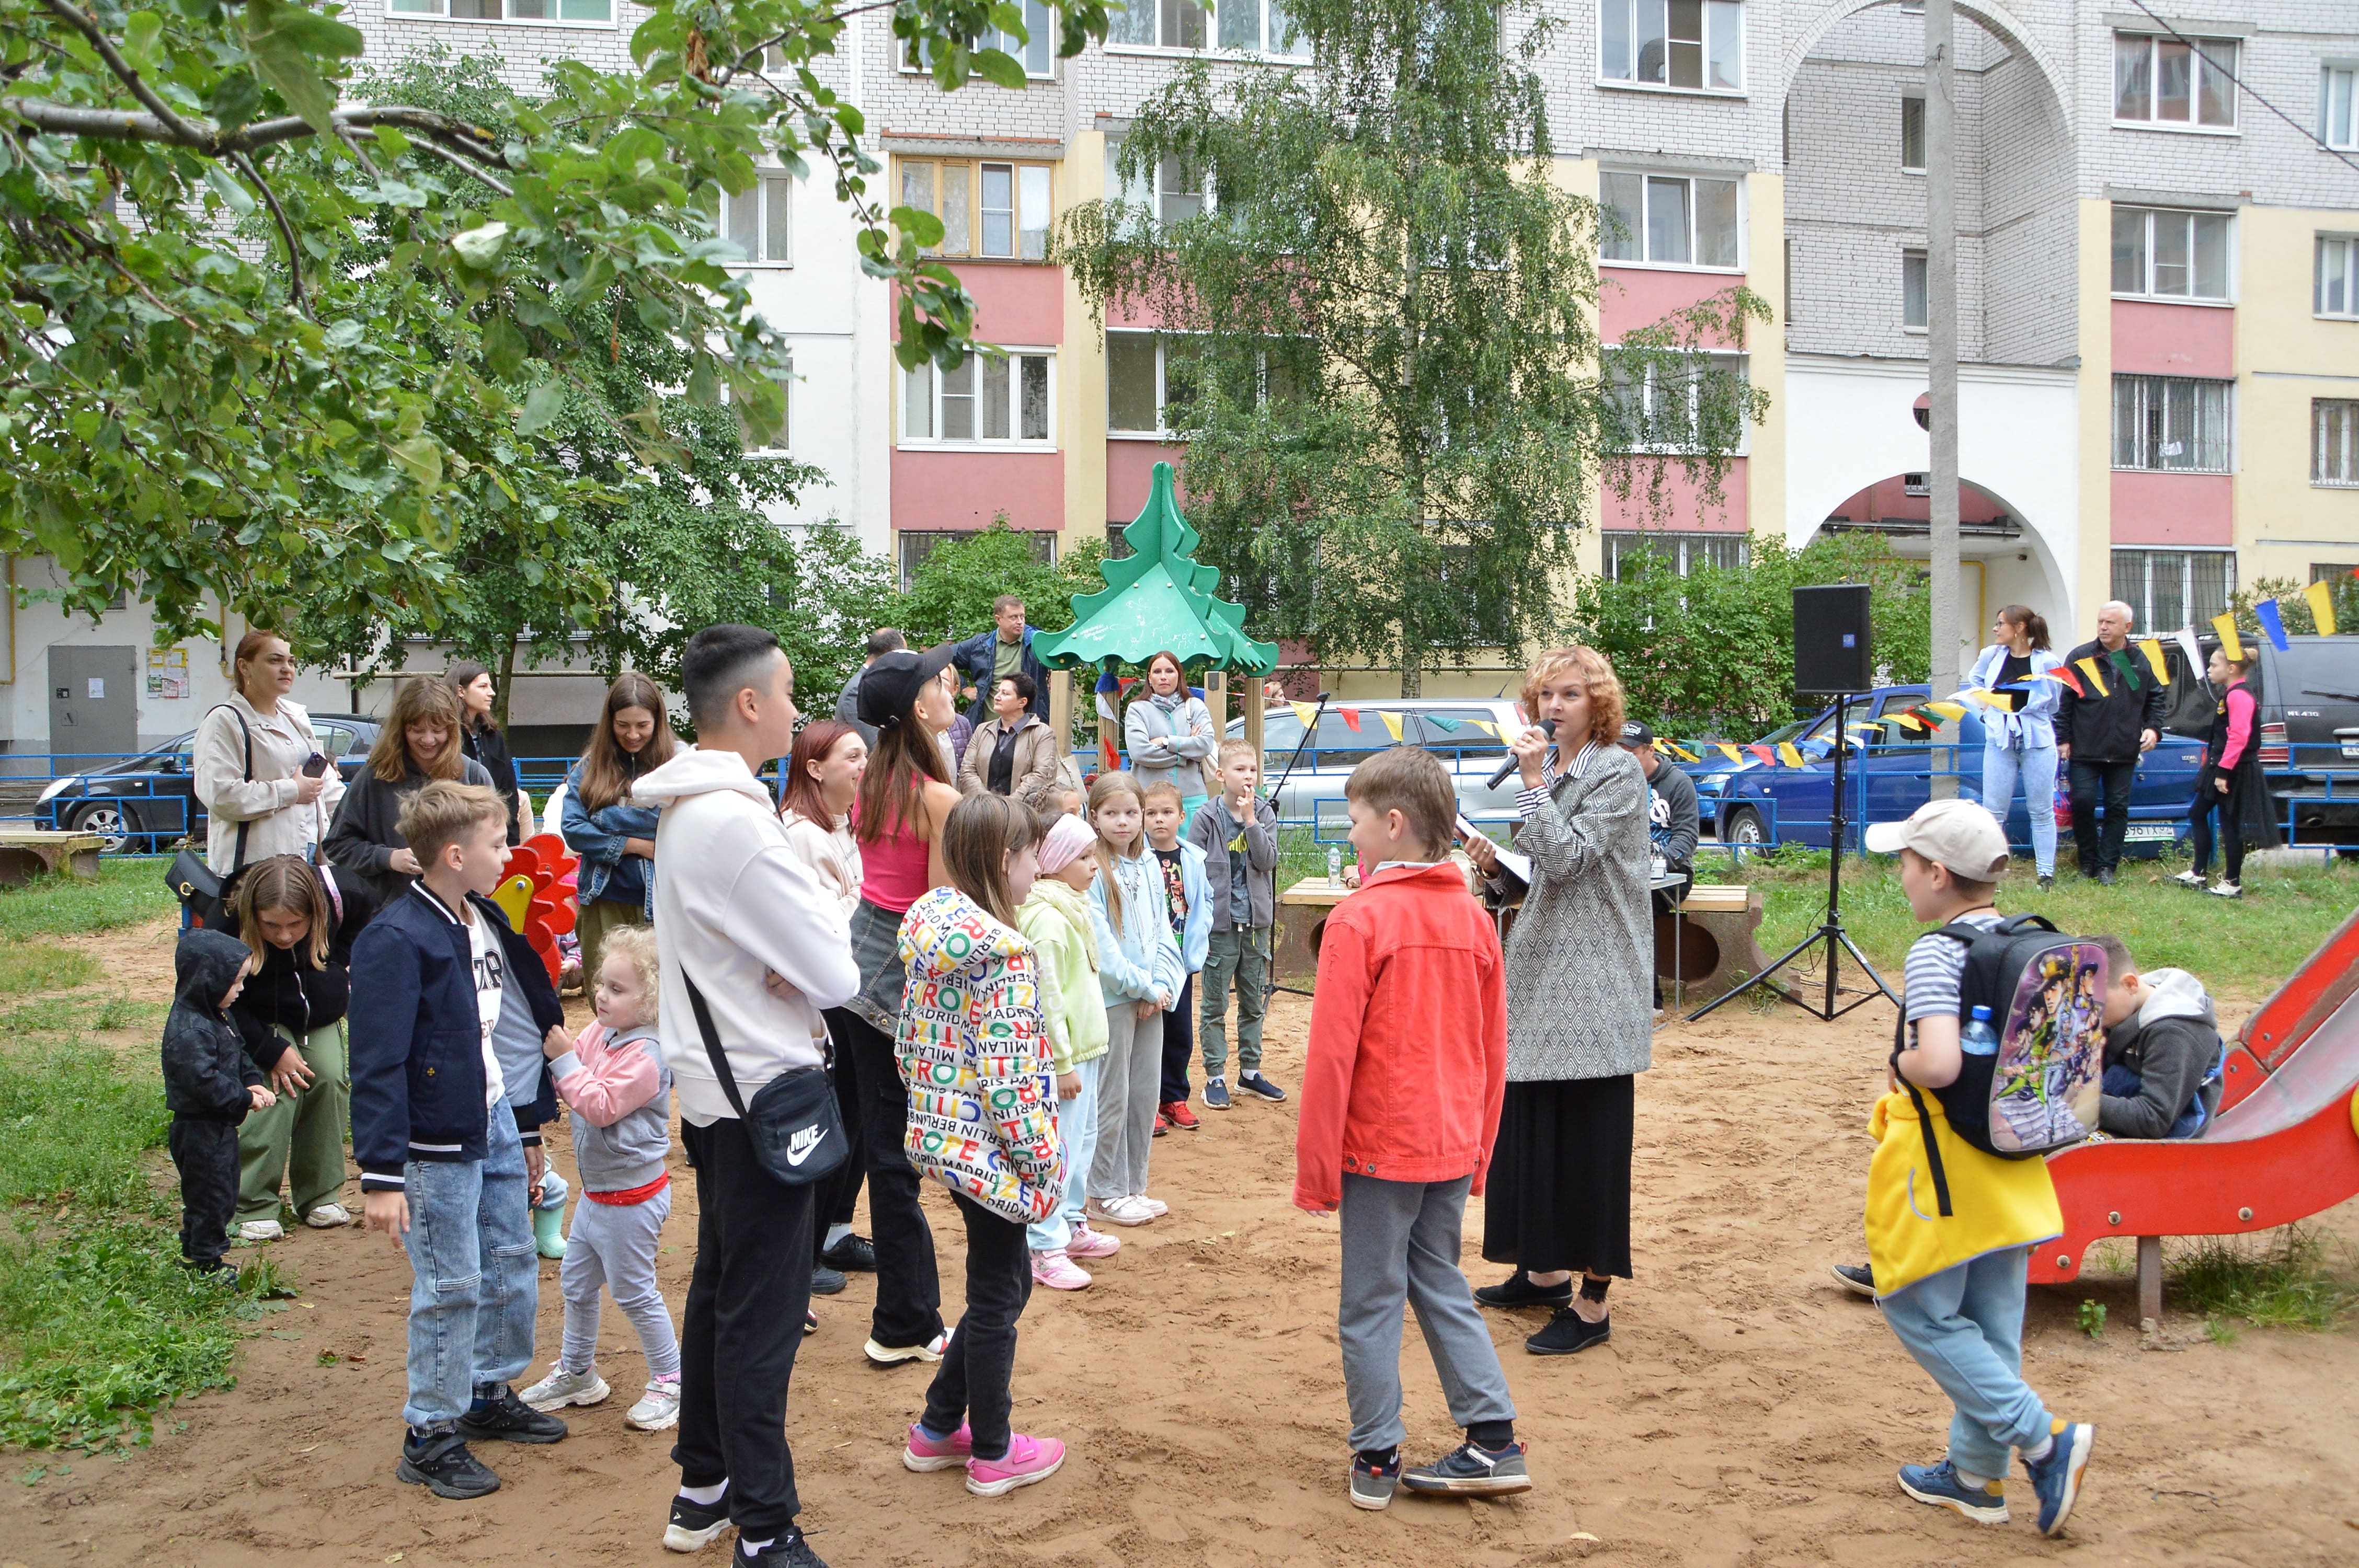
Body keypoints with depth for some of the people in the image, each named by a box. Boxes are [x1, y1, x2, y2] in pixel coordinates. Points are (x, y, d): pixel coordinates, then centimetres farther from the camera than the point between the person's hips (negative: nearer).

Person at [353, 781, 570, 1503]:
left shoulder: (486, 920, 7)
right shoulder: (396, 940, -20)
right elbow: (376, 1066, -21)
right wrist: (381, 1175, -22)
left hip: (494, 1124, 9)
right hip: (437, 1145, -8)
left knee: (513, 1262, 17)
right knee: (451, 1288, 1)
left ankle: (490, 1394, 35)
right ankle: (430, 1435, 16)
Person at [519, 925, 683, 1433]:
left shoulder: (644, 1055, -24)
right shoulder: (598, 1033, 3)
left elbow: (600, 1105, -28)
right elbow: (569, 1087, 9)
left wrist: (565, 1058, -24)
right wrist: (552, 1052, -9)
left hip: (632, 1197, -9)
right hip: (596, 1193, 9)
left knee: (633, 1291, 2)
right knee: (576, 1283, 20)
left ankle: (670, 1381, 17)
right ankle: (576, 1374, 38)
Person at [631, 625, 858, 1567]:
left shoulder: (682, 810, 9)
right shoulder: (737, 820, -23)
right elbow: (836, 974, -22)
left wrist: (785, 963, -9)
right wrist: (801, 964, -2)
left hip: (709, 1083, 10)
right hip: (761, 1089, -10)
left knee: (721, 1287, 20)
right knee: (764, 1312, -2)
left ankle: (703, 1489, 32)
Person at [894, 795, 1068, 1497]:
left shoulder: (931, 923, 3)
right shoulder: (1005, 956, -23)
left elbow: (911, 1041, 10)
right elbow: (1007, 1078, -24)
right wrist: (1042, 1161, -14)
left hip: (941, 1134, 9)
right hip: (989, 1148, -9)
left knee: (1002, 1281, 22)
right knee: (997, 1294, 8)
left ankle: (937, 1428, 31)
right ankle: (992, 1453, 25)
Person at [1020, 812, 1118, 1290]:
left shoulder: (1071, 908, 12)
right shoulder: (1047, 919, -20)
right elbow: (1046, 999, -23)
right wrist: (1063, 1063, -21)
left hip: (1085, 1048, 10)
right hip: (1063, 1054, -10)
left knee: (1083, 1138, 19)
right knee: (1060, 1147, -5)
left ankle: (1071, 1227, 32)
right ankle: (1043, 1250, 2)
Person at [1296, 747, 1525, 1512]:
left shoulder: (1359, 919, -15)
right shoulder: (1474, 918, 4)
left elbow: (1332, 1055, -16)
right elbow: (1493, 1050, 10)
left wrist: (1315, 1168, -9)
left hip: (1379, 1145, -6)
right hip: (1452, 1147, 6)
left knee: (1371, 1304, 7)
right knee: (1443, 1288, 18)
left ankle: (1376, 1460, 15)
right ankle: (1494, 1442, 18)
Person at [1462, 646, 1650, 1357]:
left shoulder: (1618, 772, -9)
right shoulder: (1545, 768, 14)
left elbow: (1566, 859, -19)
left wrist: (1534, 781, -17)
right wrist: (1496, 864, 1)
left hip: (1594, 988, -8)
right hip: (1538, 976, 8)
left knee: (1590, 1137, -4)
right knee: (1529, 1125, 12)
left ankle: (1592, 1302, 4)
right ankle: (1544, 1271, 27)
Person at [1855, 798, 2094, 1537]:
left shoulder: (1935, 954, -20)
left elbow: (1939, 1064, -32)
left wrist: (1900, 1065, -12)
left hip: (1943, 1158, -8)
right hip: (2013, 1160, 8)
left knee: (1920, 1312, 7)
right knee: (1991, 1322, 16)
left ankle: (2044, 1438, -1)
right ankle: (1978, 1475, 27)